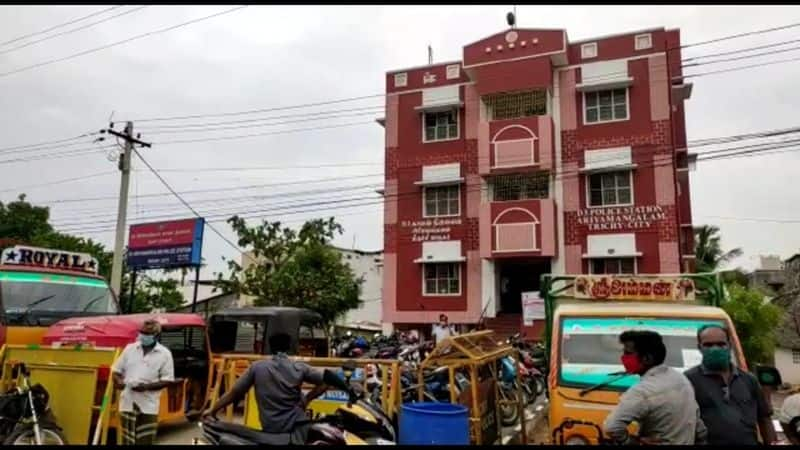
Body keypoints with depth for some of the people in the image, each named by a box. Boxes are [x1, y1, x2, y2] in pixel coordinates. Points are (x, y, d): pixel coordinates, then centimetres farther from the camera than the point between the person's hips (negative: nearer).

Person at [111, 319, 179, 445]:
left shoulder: (165, 354, -2)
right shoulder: (129, 348, 8)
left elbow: (168, 380, -4)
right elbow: (116, 370, 13)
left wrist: (147, 387, -17)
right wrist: (118, 381, -9)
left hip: (148, 406, -3)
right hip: (128, 402, 3)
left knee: (145, 441, -1)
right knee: (128, 441, 9)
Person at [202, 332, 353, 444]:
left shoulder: (257, 367, -3)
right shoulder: (299, 368, -2)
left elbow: (234, 392, 2)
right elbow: (327, 380, -1)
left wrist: (212, 410, 15)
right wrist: (307, 399, 6)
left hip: (269, 428, 3)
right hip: (296, 425, -3)